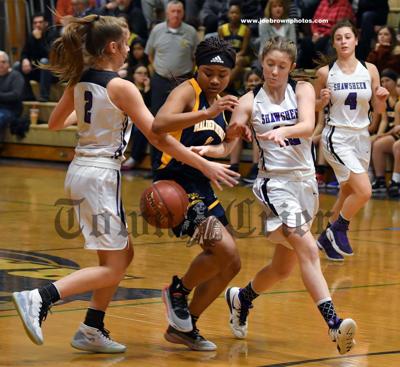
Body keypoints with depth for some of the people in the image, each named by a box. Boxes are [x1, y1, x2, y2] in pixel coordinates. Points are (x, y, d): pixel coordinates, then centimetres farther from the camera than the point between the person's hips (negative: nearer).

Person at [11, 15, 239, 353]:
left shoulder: (79, 82, 6)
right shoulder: (121, 88, -15)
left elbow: (55, 123, 21)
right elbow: (159, 138, -16)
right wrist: (205, 165, -12)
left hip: (80, 171, 9)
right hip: (101, 176, -9)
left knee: (123, 254, 17)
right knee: (113, 267, -5)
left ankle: (92, 330, 16)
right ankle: (37, 300, -19)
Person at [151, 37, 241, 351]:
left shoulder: (219, 102, 15)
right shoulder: (188, 91, -12)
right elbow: (159, 124, -31)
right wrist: (207, 114, -38)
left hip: (201, 189, 10)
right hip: (175, 184, -10)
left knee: (230, 265, 13)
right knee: (224, 249, -25)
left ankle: (183, 327, 24)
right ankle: (178, 292, 1)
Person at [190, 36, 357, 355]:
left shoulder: (302, 90, 3)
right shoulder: (250, 102, 0)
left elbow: (308, 126, -17)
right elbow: (226, 146, -4)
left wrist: (280, 131, -37)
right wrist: (205, 150, -26)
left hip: (306, 182, 4)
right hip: (275, 183, -4)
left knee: (283, 268, 15)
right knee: (308, 250, -24)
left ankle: (241, 298, 42)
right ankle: (333, 322, -32)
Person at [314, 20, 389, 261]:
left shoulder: (370, 70, 0)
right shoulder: (325, 73, -6)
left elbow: (378, 111, 5)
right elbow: (315, 108, 6)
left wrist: (382, 99, -16)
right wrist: (323, 100, -15)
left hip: (362, 137, 4)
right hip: (337, 138, -4)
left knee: (348, 193, 14)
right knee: (364, 191, -18)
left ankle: (328, 238, 34)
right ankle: (339, 230, 5)